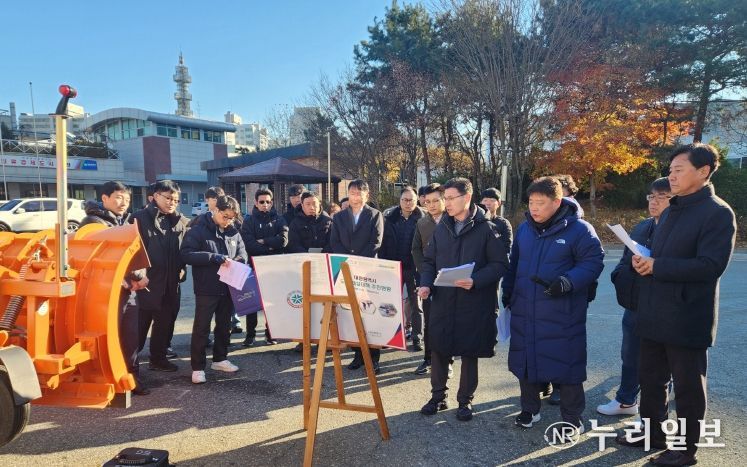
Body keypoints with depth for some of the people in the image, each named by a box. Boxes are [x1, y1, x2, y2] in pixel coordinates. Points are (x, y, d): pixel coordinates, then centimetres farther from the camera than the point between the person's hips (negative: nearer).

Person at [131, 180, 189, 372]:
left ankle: (159, 356, 28)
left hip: (171, 283, 5)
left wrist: (182, 268, 5)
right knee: (141, 322, 1)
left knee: (166, 321, 14)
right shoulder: (140, 218, -5)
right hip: (148, 281, -5)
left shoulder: (181, 221, 9)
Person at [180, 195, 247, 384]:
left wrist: (238, 260, -10)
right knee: (201, 328, 2)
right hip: (206, 289, -5)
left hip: (228, 288, 6)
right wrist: (214, 257, -25)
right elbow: (186, 254, -17)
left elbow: (242, 253, 15)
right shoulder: (198, 231, -8)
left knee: (224, 326, 16)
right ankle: (198, 367, 13)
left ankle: (220, 359, 32)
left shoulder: (234, 233, 6)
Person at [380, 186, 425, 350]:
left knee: (415, 304, 7)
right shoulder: (390, 219, 3)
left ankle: (416, 337, 14)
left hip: (414, 268, -3)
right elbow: (384, 243, 2)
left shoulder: (421, 219, -4)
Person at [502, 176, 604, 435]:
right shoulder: (524, 229, 7)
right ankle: (530, 409, 32)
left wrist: (567, 282, -26)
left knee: (565, 362, 3)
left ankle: (573, 418, 22)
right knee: (525, 360, 14)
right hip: (524, 312, 6)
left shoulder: (578, 229, -11)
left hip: (562, 314, -5)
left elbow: (593, 263, -13)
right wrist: (508, 292, 15)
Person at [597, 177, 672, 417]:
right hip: (634, 305, 7)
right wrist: (621, 275, -4)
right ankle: (626, 400, 39)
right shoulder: (642, 227, 10)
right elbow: (626, 260, 15)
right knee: (630, 356, 20)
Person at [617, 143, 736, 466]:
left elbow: (710, 266, -22)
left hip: (687, 318, -8)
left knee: (687, 385, 8)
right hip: (654, 315, 8)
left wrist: (656, 267, -20)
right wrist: (641, 262, -4)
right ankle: (652, 433, 34)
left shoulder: (718, 213, -12)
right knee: (650, 379, 17)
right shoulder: (672, 210, 14)